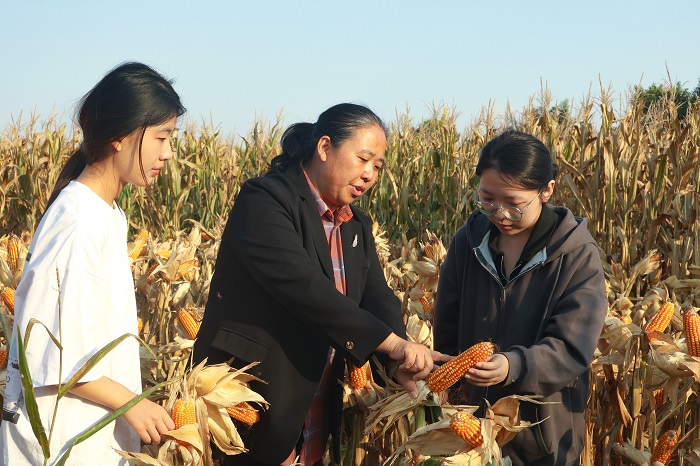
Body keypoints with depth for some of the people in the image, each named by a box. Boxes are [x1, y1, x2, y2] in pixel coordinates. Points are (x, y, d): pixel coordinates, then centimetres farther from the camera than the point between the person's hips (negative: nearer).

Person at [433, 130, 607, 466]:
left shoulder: (577, 254, -13)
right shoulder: (468, 242, -2)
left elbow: (571, 350, -20)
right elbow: (446, 334, 7)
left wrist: (513, 366, -36)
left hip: (544, 435, -3)